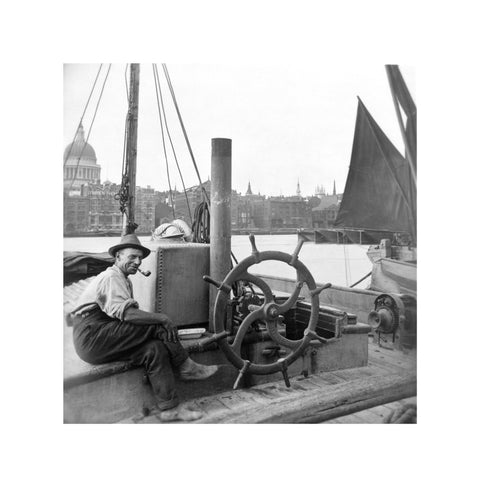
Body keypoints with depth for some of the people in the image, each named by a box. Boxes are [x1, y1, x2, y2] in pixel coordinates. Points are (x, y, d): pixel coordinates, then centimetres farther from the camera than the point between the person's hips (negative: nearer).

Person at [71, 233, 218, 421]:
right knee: (156, 327, -20)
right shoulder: (111, 277, -10)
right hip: (92, 337, -9)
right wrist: (161, 318, -20)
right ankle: (187, 367, -7)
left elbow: (128, 314, 12)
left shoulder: (124, 280, 22)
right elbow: (125, 313, -25)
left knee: (155, 348, -11)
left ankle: (170, 407, -10)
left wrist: (158, 320, -6)